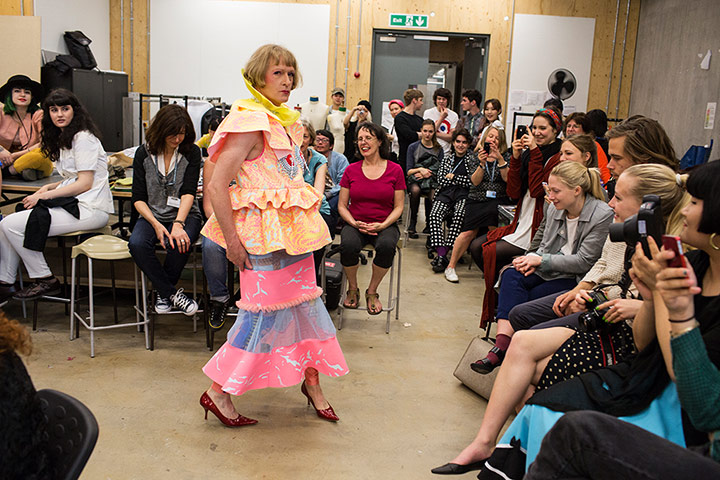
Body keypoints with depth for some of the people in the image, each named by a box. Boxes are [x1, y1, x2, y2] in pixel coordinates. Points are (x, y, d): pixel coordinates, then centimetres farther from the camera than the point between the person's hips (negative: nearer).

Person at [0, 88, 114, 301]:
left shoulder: (83, 138, -10)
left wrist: (44, 196, -12)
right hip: (74, 204, 10)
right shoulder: (63, 138, 20)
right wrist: (49, 187, 6)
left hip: (89, 209, -10)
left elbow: (85, 183, -16)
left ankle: (46, 281, -3)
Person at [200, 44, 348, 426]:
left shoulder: (286, 122, 13)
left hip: (291, 230, 9)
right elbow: (217, 186, -20)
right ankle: (218, 393, 13)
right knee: (264, 309, -2)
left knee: (305, 300, 12)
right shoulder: (251, 123, -15)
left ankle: (311, 381, 28)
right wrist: (232, 241, -20)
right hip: (264, 231, -8)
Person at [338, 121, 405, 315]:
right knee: (348, 245, -33)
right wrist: (355, 223, -11)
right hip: (355, 224, 1)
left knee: (387, 246, -35)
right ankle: (353, 289, -4)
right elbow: (342, 206, 8)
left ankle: (372, 292, -8)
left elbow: (399, 207, 3)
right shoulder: (351, 170, 6)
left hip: (385, 225, -1)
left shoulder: (395, 170, 2)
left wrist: (382, 225, -14)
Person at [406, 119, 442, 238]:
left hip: (432, 180, 0)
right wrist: (420, 169, -13)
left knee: (432, 194, -35)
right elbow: (409, 171, 5)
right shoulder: (413, 147, 10)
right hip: (415, 179, 0)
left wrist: (427, 173, -9)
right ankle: (413, 223, -23)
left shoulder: (438, 149, 12)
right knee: (415, 190, -37)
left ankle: (429, 224, -14)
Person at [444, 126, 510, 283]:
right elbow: (475, 181, -2)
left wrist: (500, 160, -17)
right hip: (476, 200, 0)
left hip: (497, 201, 0)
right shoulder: (476, 156, 10)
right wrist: (482, 164, -17)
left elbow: (507, 179, -6)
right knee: (469, 231, -23)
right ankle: (451, 266, -10)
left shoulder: (505, 156, 10)